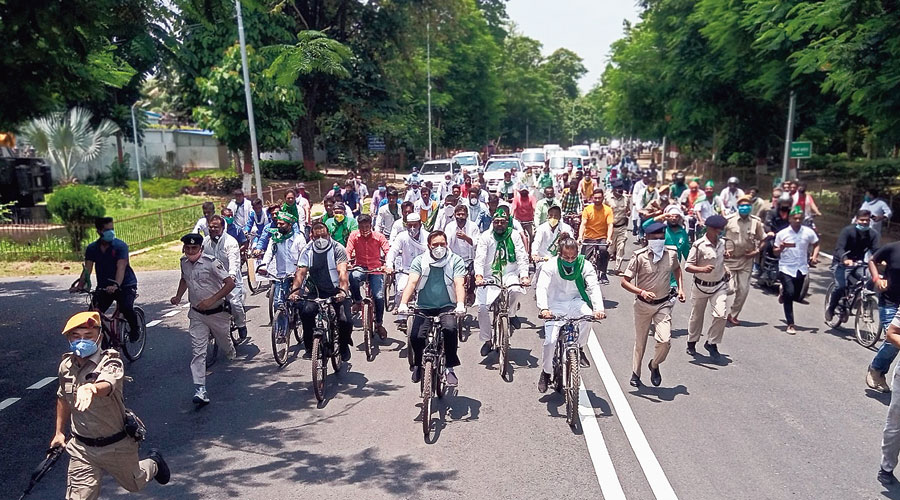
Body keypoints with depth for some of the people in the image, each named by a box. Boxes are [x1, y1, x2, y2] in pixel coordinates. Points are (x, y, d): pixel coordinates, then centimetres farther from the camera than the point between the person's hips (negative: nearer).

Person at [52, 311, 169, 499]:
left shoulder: (111, 363, -21)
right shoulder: (66, 366, -4)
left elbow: (106, 385, -44)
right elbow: (63, 398, 16)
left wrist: (90, 389, -66)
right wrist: (59, 432, 18)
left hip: (117, 446, -3)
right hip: (81, 448, 4)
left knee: (134, 485, 21)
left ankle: (153, 462, 52)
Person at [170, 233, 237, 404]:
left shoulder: (211, 262, -19)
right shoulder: (184, 262, 0)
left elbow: (230, 283, -21)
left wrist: (211, 300, -26)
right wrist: (178, 296, 6)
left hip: (217, 312, -3)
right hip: (197, 314, 3)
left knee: (224, 343, 19)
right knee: (198, 351, -6)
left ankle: (232, 357, 56)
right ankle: (200, 390, -9)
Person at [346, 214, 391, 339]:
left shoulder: (378, 236, -5)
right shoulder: (354, 235, -3)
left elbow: (388, 251, -13)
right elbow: (348, 251, -11)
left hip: (376, 269, 0)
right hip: (360, 267, 0)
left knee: (379, 297, -14)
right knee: (352, 277, -37)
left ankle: (379, 324, 10)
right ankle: (358, 300, -9)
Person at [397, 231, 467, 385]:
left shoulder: (455, 260, 1)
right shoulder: (420, 261, 3)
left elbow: (459, 284, -12)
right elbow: (412, 282, -10)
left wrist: (460, 304, -31)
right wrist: (403, 303, -27)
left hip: (447, 306, -1)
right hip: (424, 307, 1)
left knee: (450, 329, -31)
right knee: (416, 336, -21)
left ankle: (450, 369, -12)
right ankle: (418, 364, 13)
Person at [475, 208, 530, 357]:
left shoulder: (514, 235, 1)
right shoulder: (486, 236, -1)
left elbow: (522, 257, -4)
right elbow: (479, 258, -10)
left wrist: (524, 276, -21)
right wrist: (479, 275, -28)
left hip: (510, 274, 0)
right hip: (490, 277, 1)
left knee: (516, 290, -35)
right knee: (482, 307, -15)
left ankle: (511, 313, 0)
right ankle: (487, 340, 7)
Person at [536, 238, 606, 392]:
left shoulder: (584, 265, -10)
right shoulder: (551, 266, -14)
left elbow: (594, 287, -20)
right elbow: (542, 287, -25)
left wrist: (599, 308, -38)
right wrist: (543, 308, -45)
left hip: (575, 301, 1)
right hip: (556, 305, -1)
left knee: (587, 316, -33)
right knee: (550, 341, -15)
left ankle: (579, 349, -7)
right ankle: (545, 373, 10)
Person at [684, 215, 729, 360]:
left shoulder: (722, 243, 4)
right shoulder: (698, 245, -16)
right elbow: (687, 266, -18)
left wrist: (725, 272, 12)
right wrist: (702, 269, -32)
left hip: (719, 286, 4)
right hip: (701, 286, -4)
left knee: (721, 314, -14)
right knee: (696, 316, 12)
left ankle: (711, 343, 6)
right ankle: (692, 343, 34)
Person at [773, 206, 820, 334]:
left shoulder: (809, 232, -2)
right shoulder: (782, 234, -6)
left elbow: (816, 244, 14)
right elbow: (775, 252, 1)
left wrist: (814, 256, -4)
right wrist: (780, 248, -21)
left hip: (801, 268, 3)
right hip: (786, 268, -3)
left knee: (796, 296, 11)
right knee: (790, 294, -14)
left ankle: (783, 292, 48)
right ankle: (790, 324, -3)